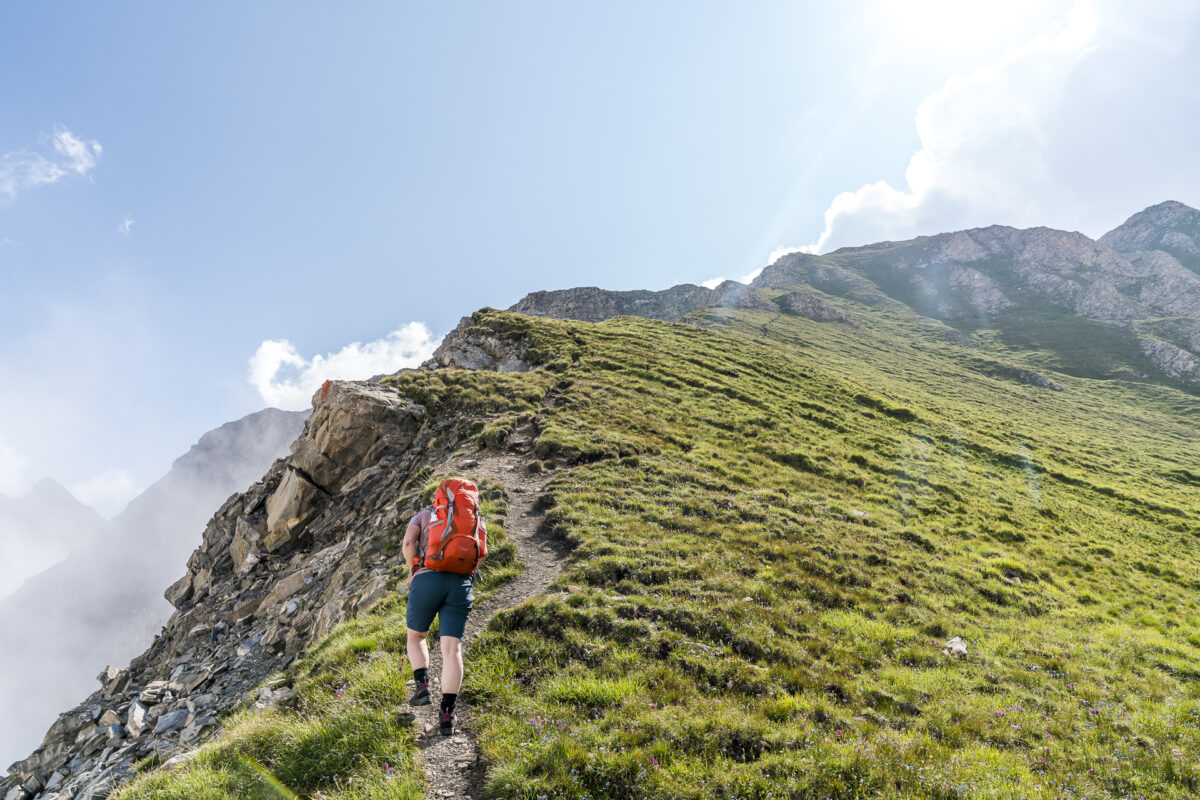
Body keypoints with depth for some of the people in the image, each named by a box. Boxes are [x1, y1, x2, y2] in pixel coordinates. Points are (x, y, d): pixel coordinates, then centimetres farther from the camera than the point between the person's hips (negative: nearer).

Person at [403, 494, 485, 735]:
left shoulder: (423, 514, 21)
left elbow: (408, 540, 0)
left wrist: (413, 570, 11)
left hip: (426, 580, 0)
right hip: (461, 584, 1)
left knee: (416, 636, 25)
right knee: (452, 649, -2)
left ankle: (423, 686, 8)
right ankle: (447, 715, -12)